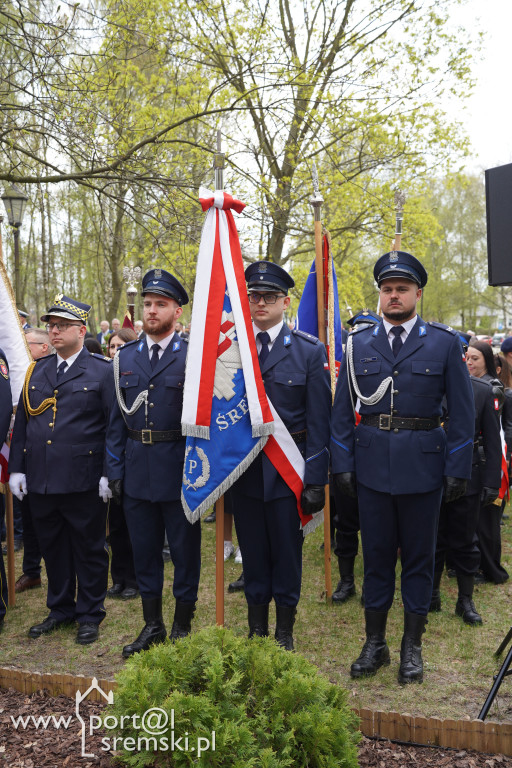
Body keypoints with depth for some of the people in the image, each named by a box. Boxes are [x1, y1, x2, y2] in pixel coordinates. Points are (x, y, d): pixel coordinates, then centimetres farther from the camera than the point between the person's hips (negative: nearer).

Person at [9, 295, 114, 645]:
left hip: (84, 481, -5)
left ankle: (90, 615, 22)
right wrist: (17, 468, 7)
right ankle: (61, 609, 32)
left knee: (89, 550, 7)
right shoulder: (36, 371, 13)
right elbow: (22, 422, 14)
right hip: (40, 481, 5)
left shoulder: (103, 370, -2)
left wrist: (109, 473, -10)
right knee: (53, 548, 15)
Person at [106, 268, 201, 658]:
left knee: (185, 550, 8)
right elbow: (117, 419, 10)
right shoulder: (125, 356, 8)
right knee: (144, 550, 15)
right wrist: (115, 470, 5)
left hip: (179, 472, -4)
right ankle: (152, 625, 31)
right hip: (137, 473, 5)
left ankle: (182, 626, 26)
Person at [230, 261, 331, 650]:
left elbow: (319, 421, -5)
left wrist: (316, 480, -9)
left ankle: (285, 633, 26)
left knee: (287, 551, 8)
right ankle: (256, 630, 30)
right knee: (253, 552, 13)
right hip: (243, 468, 2)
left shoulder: (310, 351, -2)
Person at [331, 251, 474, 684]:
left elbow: (462, 412, 1)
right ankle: (375, 644, 26)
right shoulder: (359, 344, 5)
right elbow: (343, 411, 6)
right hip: (372, 465, 2)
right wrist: (343, 464, 0)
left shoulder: (444, 343, 1)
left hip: (423, 466, -1)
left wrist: (458, 469, -4)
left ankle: (412, 647, 26)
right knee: (376, 555, 11)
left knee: (419, 557, 9)